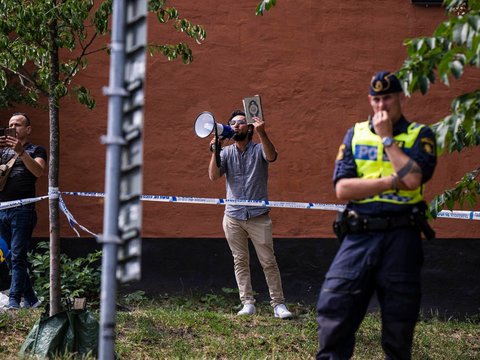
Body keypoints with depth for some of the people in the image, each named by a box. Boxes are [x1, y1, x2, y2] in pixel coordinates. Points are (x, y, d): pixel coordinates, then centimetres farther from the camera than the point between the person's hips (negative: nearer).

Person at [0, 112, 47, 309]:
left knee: (17, 257, -11)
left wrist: (21, 152, -23)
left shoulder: (36, 150, 8)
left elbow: (38, 171, -12)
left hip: (23, 210, -5)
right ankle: (31, 300, 13)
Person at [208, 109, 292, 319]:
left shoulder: (259, 149, 0)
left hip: (258, 216, -3)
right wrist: (214, 153, -19)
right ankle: (248, 304, 12)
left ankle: (278, 304, 1)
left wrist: (262, 133, -38)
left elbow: (271, 156, -23)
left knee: (268, 261, -3)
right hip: (233, 217, 3)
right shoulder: (226, 153, 7)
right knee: (240, 261, 6)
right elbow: (213, 176, -5)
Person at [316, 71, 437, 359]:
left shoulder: (419, 135, 5)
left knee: (399, 319, 5)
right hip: (359, 237, 2)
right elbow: (342, 189, -1)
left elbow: (412, 179, -15)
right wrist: (392, 181, -10)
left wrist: (386, 137, -6)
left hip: (401, 237, -2)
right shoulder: (355, 135, 12)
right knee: (333, 307, -6)